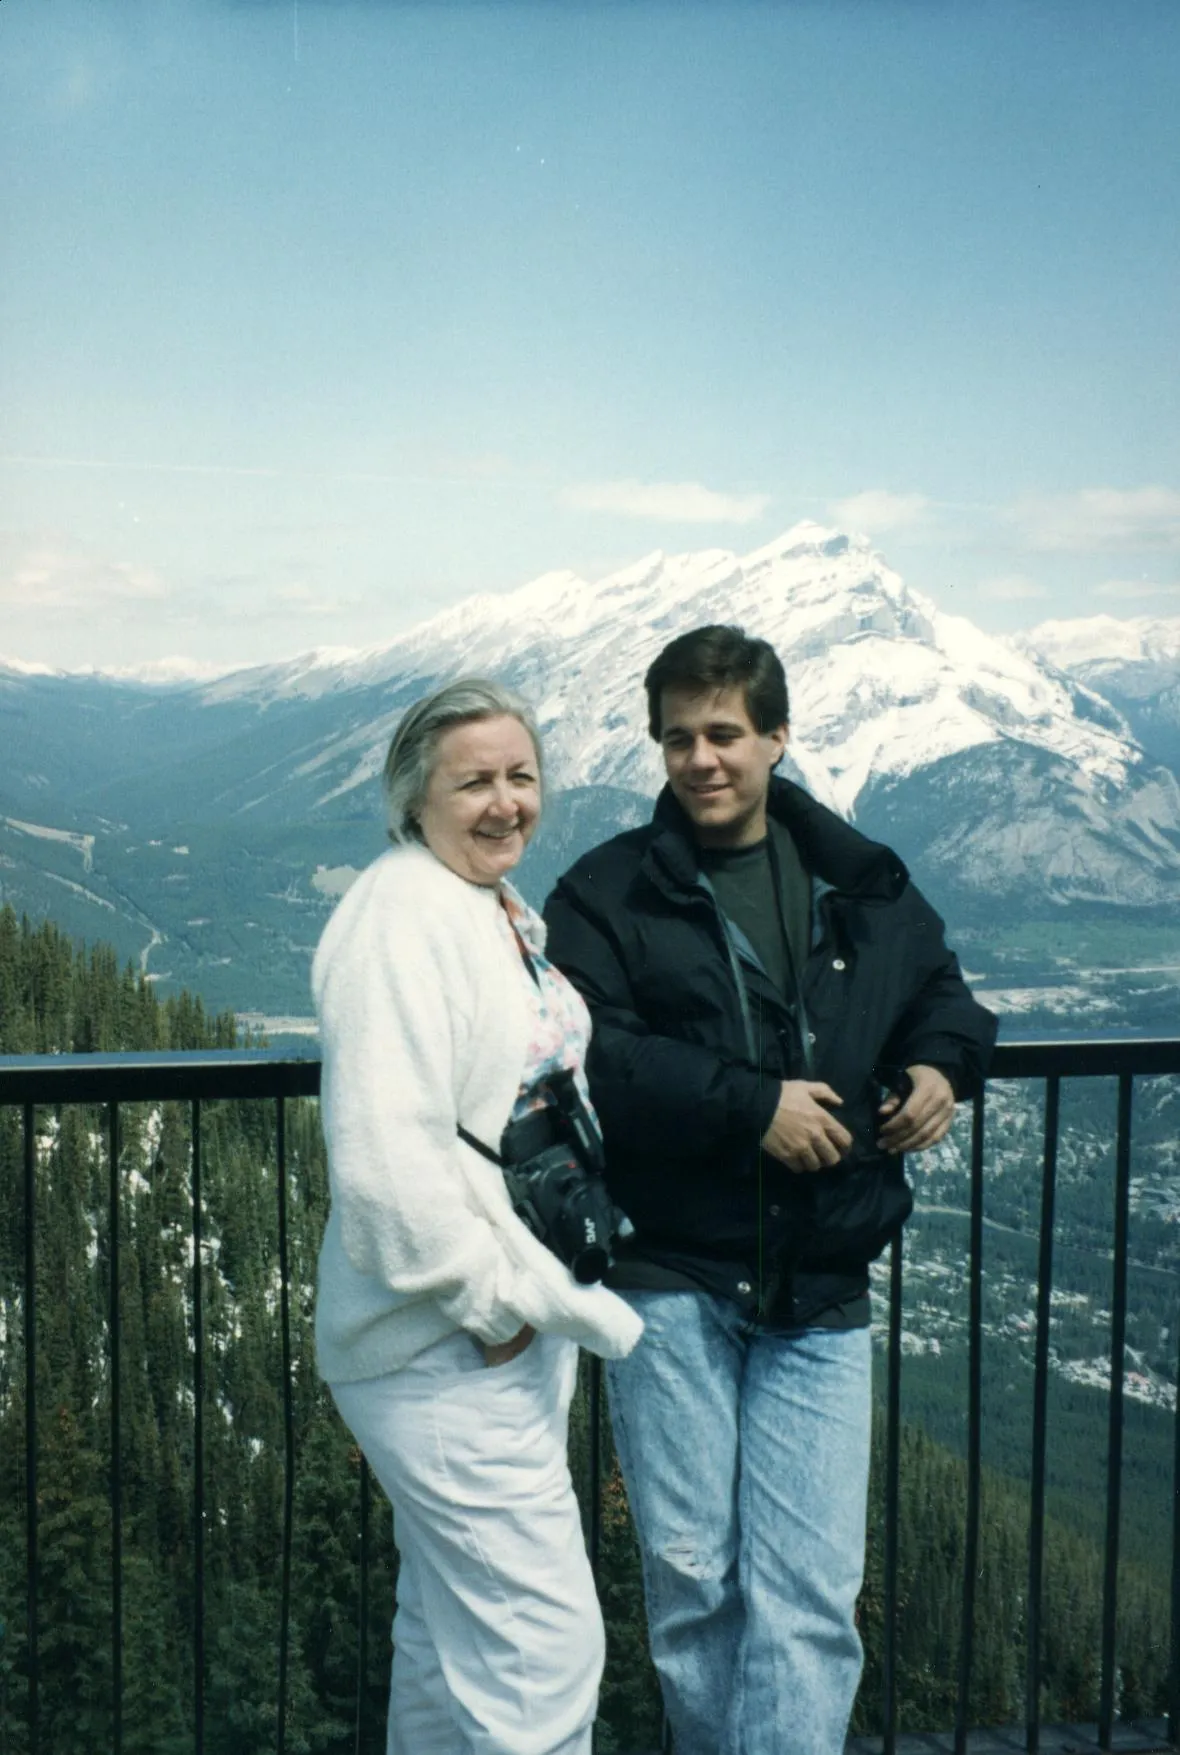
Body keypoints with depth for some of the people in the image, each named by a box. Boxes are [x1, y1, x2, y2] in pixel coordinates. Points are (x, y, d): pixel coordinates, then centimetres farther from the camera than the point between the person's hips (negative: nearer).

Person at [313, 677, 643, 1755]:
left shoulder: (505, 911, 11)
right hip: (451, 1347, -10)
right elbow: (387, 1151, -27)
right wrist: (488, 1302, -20)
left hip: (520, 1316, 10)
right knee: (545, 1647, -3)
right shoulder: (402, 916, -19)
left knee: (449, 1628, 22)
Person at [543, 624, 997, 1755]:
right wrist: (752, 1105, -18)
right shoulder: (607, 893, -1)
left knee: (809, 1598, 0)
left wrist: (942, 1062, 4)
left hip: (820, 1300, 2)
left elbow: (938, 985, 26)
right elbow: (587, 1059, -15)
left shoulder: (861, 886, 9)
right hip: (671, 1288, -2)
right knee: (691, 1580, 10)